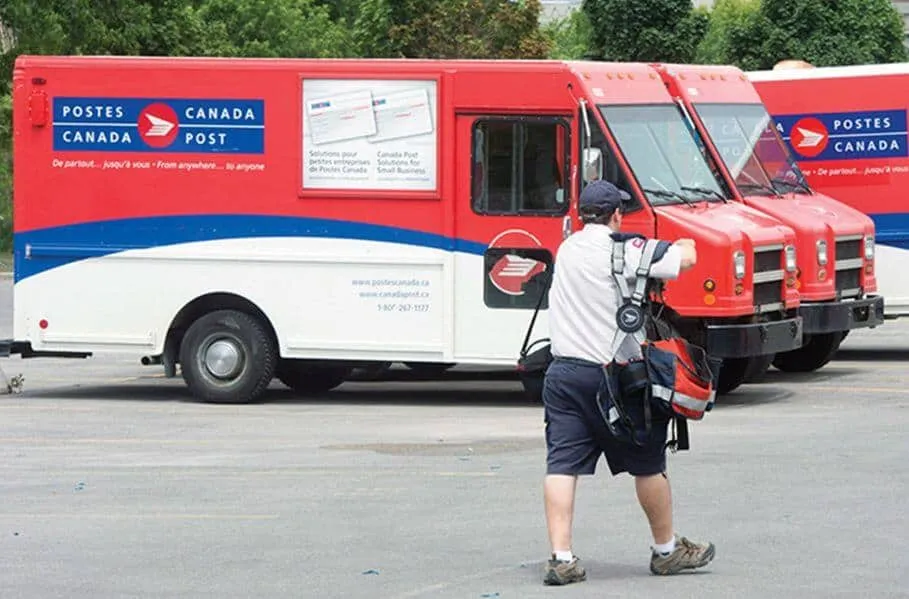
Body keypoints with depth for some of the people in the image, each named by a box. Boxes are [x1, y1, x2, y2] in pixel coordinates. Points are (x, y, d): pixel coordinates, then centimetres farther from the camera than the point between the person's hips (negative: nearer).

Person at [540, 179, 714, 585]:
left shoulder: (566, 250, 11)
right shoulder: (622, 250, -10)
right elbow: (685, 260, -6)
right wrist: (685, 244, 17)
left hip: (562, 373, 5)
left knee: (562, 466, 0)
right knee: (647, 464, 11)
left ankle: (561, 557, -10)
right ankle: (666, 549, 23)